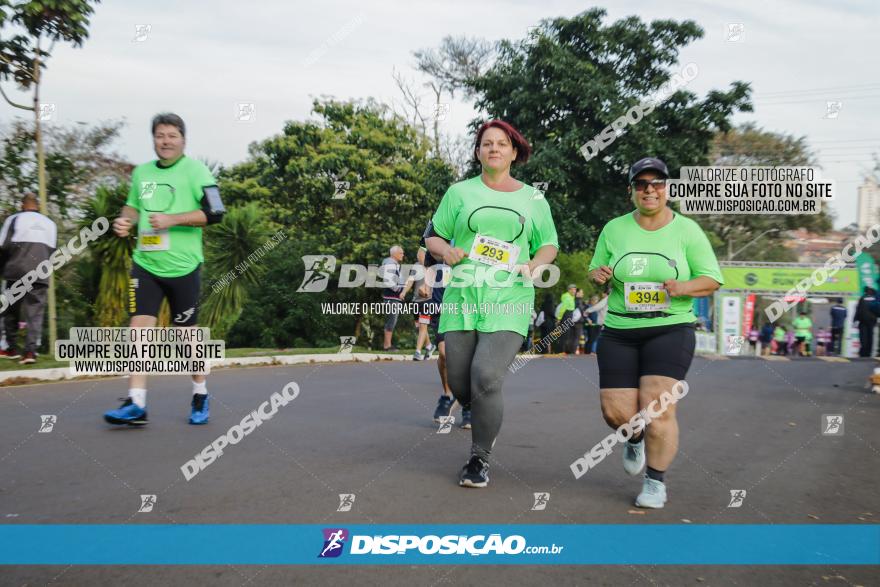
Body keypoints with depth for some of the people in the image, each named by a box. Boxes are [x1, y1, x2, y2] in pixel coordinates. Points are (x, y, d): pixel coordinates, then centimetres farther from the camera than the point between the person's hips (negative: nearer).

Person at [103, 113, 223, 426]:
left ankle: (200, 396, 24)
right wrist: (126, 221, 3)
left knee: (187, 333, 5)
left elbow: (214, 213, -12)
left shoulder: (195, 170, -4)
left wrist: (172, 219, -20)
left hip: (182, 267, -4)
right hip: (145, 263, 4)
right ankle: (136, 404, -3)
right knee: (139, 326, -6)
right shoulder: (141, 172, 12)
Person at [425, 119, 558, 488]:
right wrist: (446, 250, -10)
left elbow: (549, 245, 19)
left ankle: (479, 460, 3)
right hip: (462, 297, 2)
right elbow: (433, 237, 13)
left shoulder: (533, 199, 13)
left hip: (509, 303, -1)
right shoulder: (460, 192, 11)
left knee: (485, 379, -16)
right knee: (459, 383, 2)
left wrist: (533, 265, -3)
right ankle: (485, 419, 38)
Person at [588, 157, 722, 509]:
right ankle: (635, 438, 36)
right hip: (618, 332, 2)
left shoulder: (686, 230, 1)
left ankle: (656, 482, 9)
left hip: (670, 330, -2)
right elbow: (595, 272, 15)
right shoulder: (614, 230, 6)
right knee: (616, 413, -2)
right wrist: (598, 275, -10)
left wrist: (684, 287, -18)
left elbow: (712, 279, 2)